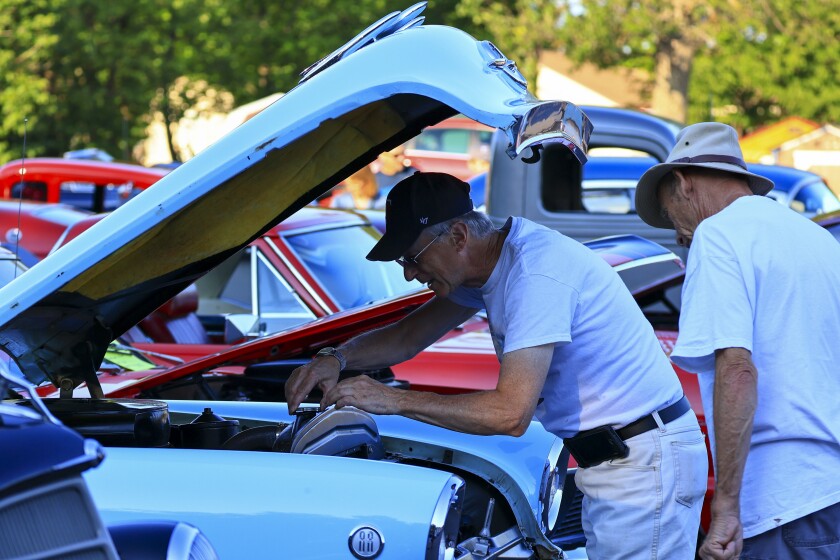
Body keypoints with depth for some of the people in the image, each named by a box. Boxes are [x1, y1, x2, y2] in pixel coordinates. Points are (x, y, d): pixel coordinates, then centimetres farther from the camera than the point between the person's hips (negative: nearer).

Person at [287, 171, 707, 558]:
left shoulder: (537, 273, -25)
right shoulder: (492, 262, 7)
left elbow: (511, 413, -30)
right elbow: (408, 337, 17)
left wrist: (394, 400, -24)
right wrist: (337, 358, -2)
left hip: (644, 461, -10)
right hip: (607, 458, 10)